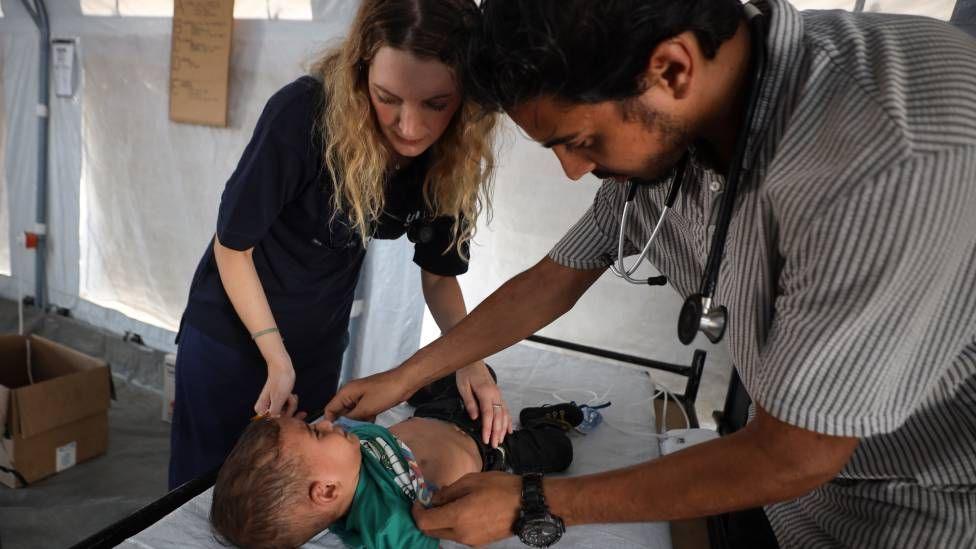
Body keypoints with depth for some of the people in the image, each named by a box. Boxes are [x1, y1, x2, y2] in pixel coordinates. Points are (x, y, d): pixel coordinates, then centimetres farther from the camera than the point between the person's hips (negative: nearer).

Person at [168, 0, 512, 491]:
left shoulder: (452, 157, -18)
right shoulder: (304, 113, -31)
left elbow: (439, 273, -4)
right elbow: (232, 245, -18)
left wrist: (470, 359, -19)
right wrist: (277, 359, -18)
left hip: (321, 345, 4)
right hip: (231, 330, -3)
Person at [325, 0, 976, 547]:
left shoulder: (903, 155, -36)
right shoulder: (657, 130, -13)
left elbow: (791, 458, -28)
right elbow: (551, 282, 0)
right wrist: (401, 379, 3)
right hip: (792, 453, 5)